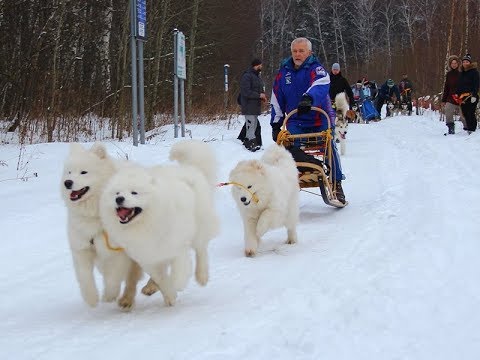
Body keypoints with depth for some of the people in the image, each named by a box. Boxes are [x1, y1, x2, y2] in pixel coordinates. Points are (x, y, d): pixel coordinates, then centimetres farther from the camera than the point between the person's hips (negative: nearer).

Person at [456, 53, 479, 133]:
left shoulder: (474, 72, -3)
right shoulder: (461, 73, 18)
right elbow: (459, 85, 22)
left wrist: (474, 95, -17)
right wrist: (457, 95, 13)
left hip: (471, 96, -6)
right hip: (463, 97, 6)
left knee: (470, 114, -10)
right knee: (465, 114, 5)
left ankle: (472, 129, -8)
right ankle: (468, 128, 12)